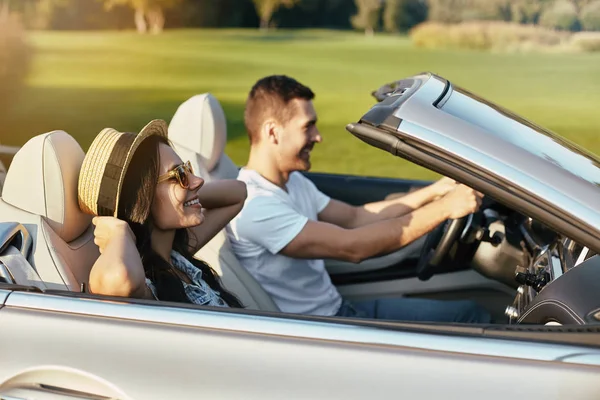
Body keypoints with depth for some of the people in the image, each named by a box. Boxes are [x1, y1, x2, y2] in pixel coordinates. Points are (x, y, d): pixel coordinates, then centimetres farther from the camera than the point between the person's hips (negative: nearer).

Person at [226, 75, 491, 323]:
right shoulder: (254, 206, -23)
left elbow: (355, 217, 14)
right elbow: (351, 247, -28)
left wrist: (434, 191, 5)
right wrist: (443, 208, -23)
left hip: (338, 309, 9)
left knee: (471, 313, 3)